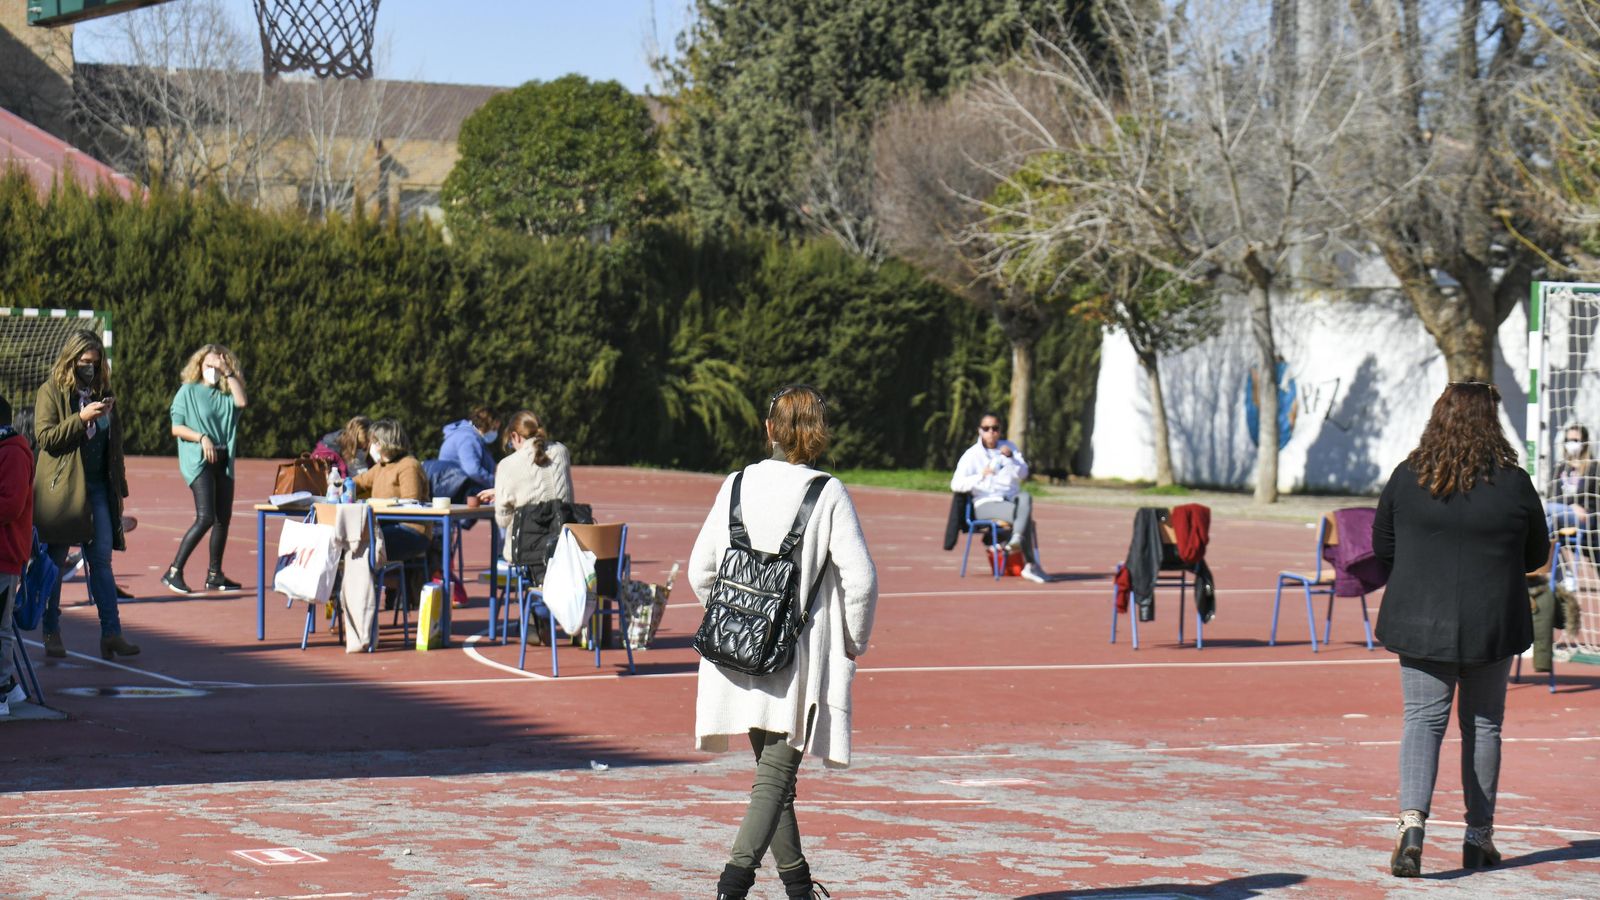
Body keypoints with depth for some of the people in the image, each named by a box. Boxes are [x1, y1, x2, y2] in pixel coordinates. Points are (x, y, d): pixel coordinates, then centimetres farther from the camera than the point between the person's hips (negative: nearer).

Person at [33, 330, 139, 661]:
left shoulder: (102, 392, 14)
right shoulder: (50, 392, -1)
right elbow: (45, 437, -11)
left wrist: (119, 483, 16)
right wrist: (81, 418, -20)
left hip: (97, 487, 4)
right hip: (61, 489, -4)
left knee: (102, 558, 0)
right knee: (55, 563, 3)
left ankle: (111, 632, -3)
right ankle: (51, 632, 11)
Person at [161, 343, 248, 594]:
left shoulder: (225, 394, 13)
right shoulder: (188, 391, 1)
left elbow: (242, 402, -9)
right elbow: (176, 427, -3)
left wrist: (228, 373, -4)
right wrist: (201, 437, -16)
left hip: (223, 461, 6)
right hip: (198, 461, -6)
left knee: (223, 518, 8)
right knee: (205, 518, -18)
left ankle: (214, 575, 17)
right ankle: (173, 572, -15)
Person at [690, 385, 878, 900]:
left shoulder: (737, 486, 3)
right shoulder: (827, 494, -9)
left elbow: (700, 572, 6)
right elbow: (860, 578, -13)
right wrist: (855, 642, 2)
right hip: (800, 657, -4)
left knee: (773, 770, 17)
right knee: (776, 775, -3)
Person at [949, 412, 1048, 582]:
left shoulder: (1009, 447, 15)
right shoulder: (972, 455, 2)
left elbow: (1023, 474, 4)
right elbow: (956, 485, -11)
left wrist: (1010, 458, -13)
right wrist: (981, 476, -25)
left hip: (1011, 499, 4)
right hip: (986, 504, -4)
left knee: (1025, 497, -31)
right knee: (1025, 517, -29)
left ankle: (1017, 539, -45)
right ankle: (1031, 565, -29)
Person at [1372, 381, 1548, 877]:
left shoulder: (1406, 478, -5)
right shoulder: (1513, 482, -7)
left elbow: (1382, 547, 5)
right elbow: (1536, 554, 4)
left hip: (1420, 620, 0)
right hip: (1492, 624, 0)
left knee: (1422, 720, 3)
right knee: (1483, 724, 13)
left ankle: (1411, 820, -19)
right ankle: (1479, 835, 19)